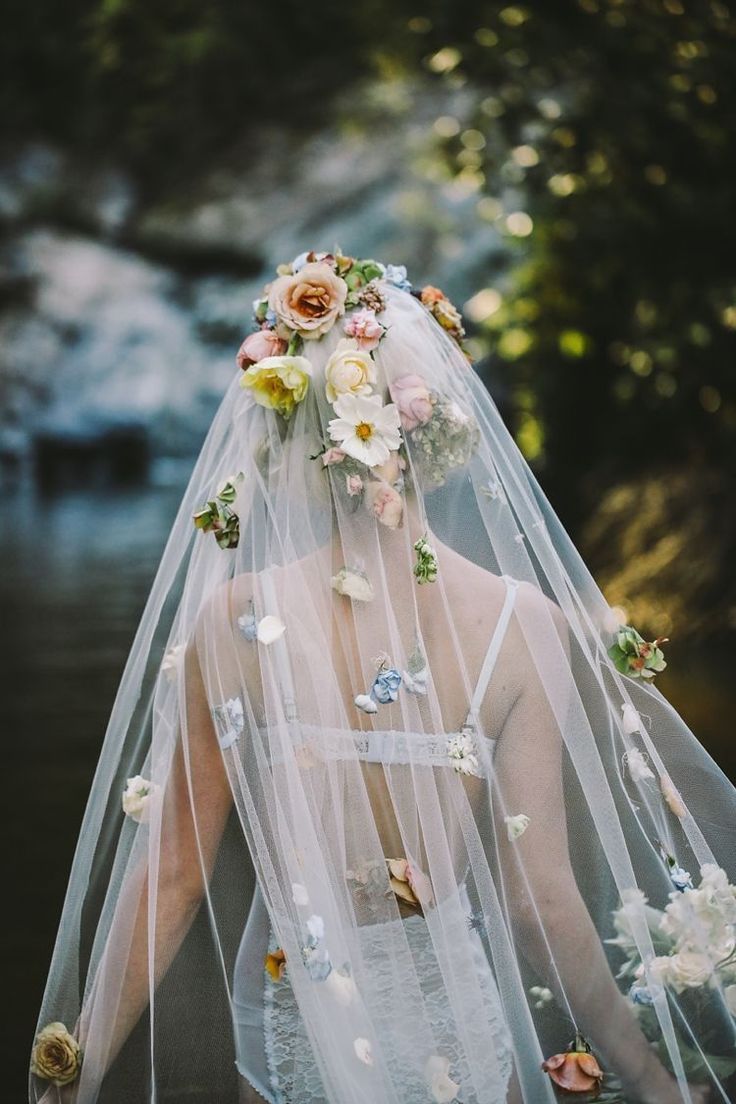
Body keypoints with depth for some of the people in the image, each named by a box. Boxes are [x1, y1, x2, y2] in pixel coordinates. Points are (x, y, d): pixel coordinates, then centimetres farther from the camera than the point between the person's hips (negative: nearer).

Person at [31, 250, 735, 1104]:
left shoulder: (230, 617, -17)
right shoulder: (523, 621, -17)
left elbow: (173, 877, -12)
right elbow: (541, 902, -16)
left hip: (288, 1029, 1)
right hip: (456, 1027, 0)